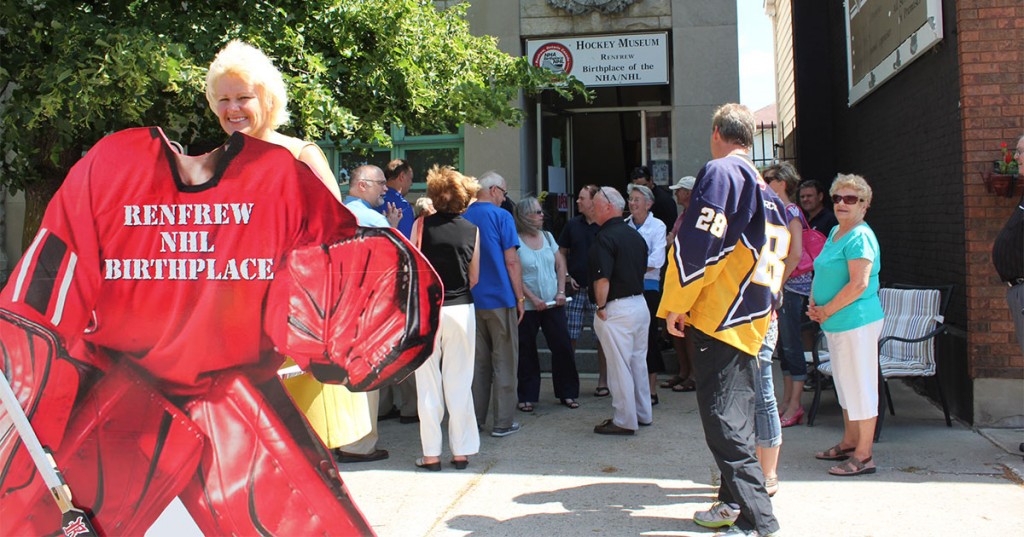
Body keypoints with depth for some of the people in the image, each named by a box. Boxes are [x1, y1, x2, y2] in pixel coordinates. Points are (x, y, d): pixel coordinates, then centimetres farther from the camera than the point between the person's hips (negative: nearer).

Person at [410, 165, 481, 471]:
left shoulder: (422, 224, -2)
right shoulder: (472, 231, 2)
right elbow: (474, 278, 7)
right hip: (461, 309, 1)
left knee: (428, 382, 5)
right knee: (460, 382, 7)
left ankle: (431, 454, 8)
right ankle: (461, 452, 12)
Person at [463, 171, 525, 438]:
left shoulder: (462, 218, 7)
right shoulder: (501, 216, -8)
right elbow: (511, 261, -11)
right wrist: (520, 297, -3)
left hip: (470, 300, 5)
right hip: (500, 298, -5)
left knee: (477, 360, 13)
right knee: (504, 361, 3)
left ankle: (475, 418, 18)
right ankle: (503, 422, 5)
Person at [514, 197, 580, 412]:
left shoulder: (547, 237, 7)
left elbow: (560, 265, 11)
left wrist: (561, 292, -1)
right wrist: (533, 299, -15)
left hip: (553, 303, 4)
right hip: (527, 306, -4)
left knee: (563, 347, 4)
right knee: (526, 352, 4)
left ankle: (567, 393, 17)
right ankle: (527, 396, 16)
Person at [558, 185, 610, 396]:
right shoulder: (572, 224, 6)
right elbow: (562, 253, 14)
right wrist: (567, 277, 3)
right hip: (575, 288, 2)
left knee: (602, 336, 4)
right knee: (569, 336, 2)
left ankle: (603, 381, 15)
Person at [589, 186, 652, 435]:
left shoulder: (605, 238, -16)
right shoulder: (635, 235, 11)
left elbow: (602, 278, -24)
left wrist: (601, 306, -14)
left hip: (617, 309, -9)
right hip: (640, 304, 9)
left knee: (619, 366, 0)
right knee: (638, 361, 17)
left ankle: (624, 421, 7)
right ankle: (643, 414, 28)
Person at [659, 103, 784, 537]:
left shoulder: (719, 172, -10)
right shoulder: (764, 188, 17)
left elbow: (698, 244, -18)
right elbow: (775, 253, 24)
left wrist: (676, 305, -12)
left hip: (720, 315, -9)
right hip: (753, 317, 9)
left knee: (722, 419, -7)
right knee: (736, 414, 17)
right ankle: (733, 501, 27)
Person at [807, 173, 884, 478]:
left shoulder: (860, 237, -15)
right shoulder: (835, 232, 14)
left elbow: (858, 284, -22)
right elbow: (823, 273, 22)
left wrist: (827, 311, -15)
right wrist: (814, 304, 7)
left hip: (857, 322, -10)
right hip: (836, 323, 10)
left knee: (860, 387, -4)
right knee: (845, 384, 18)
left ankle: (863, 456, 3)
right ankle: (849, 443, 30)